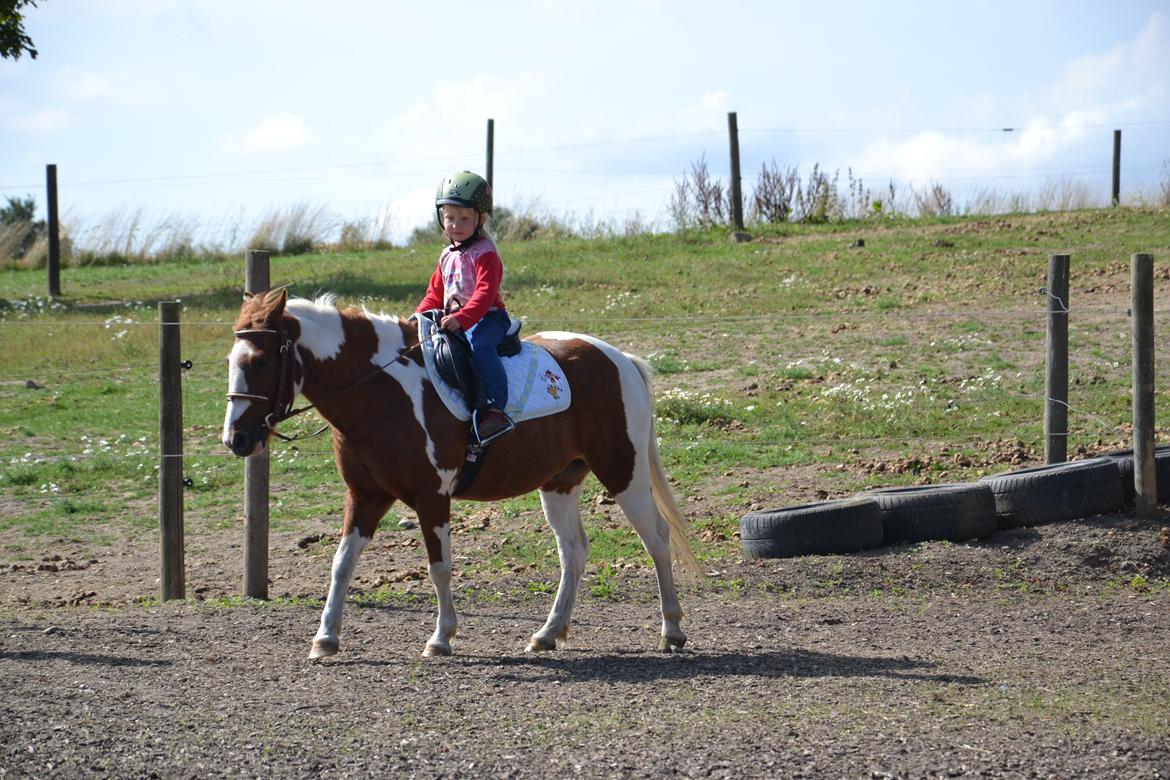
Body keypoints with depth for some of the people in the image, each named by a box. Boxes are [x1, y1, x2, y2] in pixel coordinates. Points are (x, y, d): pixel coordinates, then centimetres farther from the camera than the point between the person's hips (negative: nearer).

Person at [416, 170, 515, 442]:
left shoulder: (485, 253, -8)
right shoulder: (447, 256, 19)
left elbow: (485, 293, -21)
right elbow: (435, 294, 26)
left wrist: (462, 318, -35)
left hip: (487, 317, -9)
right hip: (453, 321, 9)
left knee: (479, 345, -38)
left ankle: (495, 407, -45)